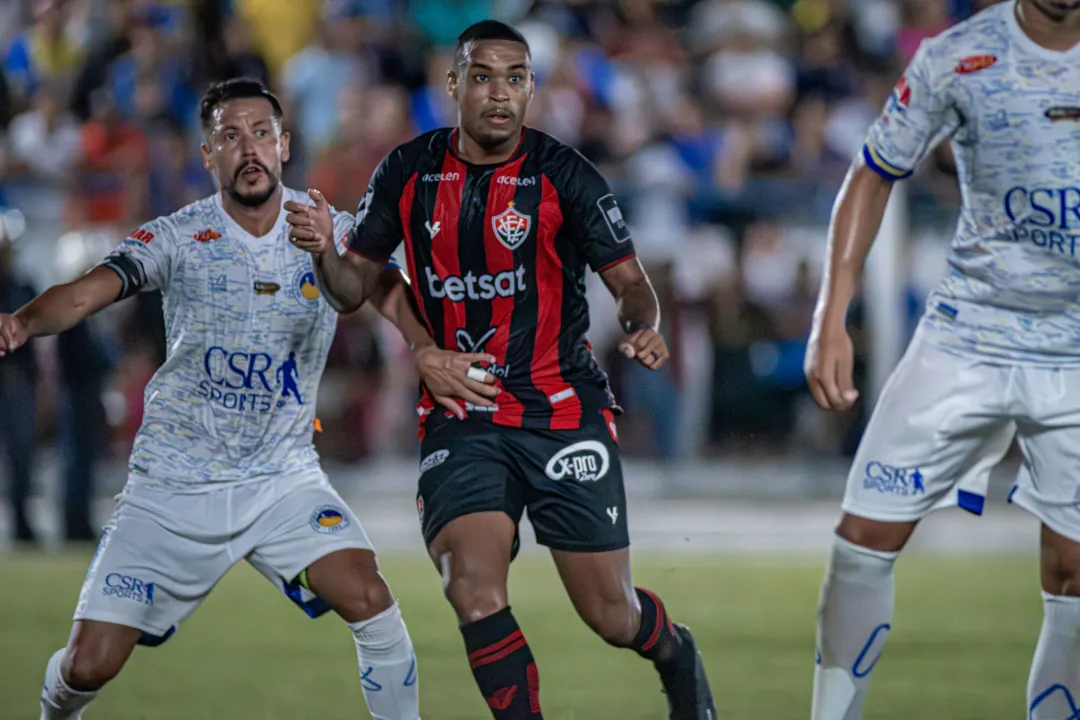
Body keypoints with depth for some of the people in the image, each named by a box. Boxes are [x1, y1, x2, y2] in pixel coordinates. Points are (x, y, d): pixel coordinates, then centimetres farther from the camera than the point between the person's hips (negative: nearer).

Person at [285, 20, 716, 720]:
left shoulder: (564, 175, -6)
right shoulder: (408, 172, 2)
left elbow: (629, 281, -1)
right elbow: (355, 288, 9)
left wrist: (644, 326, -23)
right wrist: (325, 252, -13)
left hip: (564, 411, -2)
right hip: (459, 420, 2)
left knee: (613, 616, 3)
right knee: (473, 588, -22)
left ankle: (675, 651, 39)